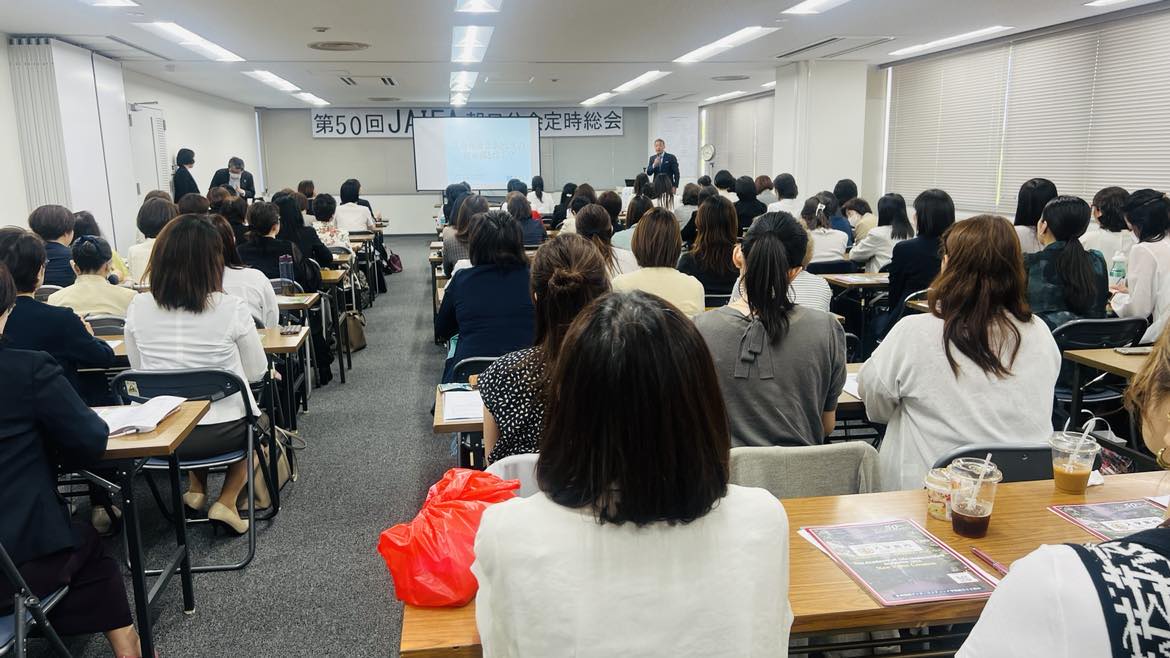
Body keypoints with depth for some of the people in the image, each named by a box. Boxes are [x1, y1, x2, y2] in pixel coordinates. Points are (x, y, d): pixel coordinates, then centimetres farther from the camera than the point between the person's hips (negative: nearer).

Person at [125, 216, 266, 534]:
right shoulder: (231, 309, -17)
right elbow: (257, 372, -4)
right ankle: (226, 503, 17)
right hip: (222, 434, -3)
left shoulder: (138, 308, -8)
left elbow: (138, 369, 8)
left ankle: (195, 491, 27)